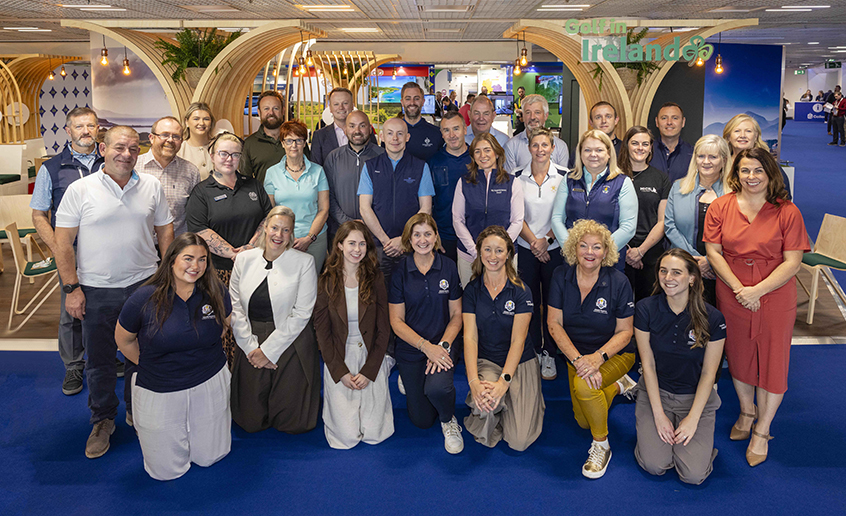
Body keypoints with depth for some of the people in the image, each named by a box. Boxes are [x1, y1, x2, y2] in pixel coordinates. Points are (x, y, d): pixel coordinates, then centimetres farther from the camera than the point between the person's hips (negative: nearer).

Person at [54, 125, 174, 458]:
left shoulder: (152, 186, 3)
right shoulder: (80, 190, -5)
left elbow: (165, 232, 11)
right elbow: (63, 243, -4)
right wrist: (71, 287, -9)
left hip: (143, 285, 2)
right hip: (96, 290, -1)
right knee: (99, 360, 10)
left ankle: (137, 411, 34)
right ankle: (103, 420, 29)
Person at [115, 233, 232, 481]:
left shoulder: (216, 291, -9)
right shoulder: (144, 299, -16)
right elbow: (124, 340, 1)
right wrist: (149, 365, 7)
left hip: (209, 384, 2)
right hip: (160, 392, -2)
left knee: (208, 457, 13)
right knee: (167, 470, 9)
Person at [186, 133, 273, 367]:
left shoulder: (253, 185, 15)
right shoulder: (201, 192, 4)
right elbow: (200, 231, -7)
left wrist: (251, 246, -7)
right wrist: (234, 254, -14)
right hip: (220, 270, -3)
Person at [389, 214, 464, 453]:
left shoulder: (448, 268, -3)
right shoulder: (400, 271, -6)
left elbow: (456, 315, 1)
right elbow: (396, 321, -5)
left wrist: (443, 345, -16)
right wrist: (425, 346, -18)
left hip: (442, 346, 0)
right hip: (410, 349, 1)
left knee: (437, 387, -33)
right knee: (422, 420, 3)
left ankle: (449, 421, 2)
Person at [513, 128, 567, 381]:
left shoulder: (564, 176, 1)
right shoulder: (518, 177, 4)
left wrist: (547, 239, -10)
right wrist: (533, 241, -8)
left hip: (555, 248, -1)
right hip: (525, 248, 1)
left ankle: (549, 354, 14)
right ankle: (532, 352, 17)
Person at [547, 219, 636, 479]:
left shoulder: (618, 282, -19)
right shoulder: (561, 277, -12)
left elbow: (624, 332, -14)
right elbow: (554, 324, -12)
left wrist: (598, 357, -30)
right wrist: (577, 359, -25)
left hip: (616, 353, -4)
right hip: (576, 353, 4)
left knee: (584, 386, -34)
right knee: (583, 421, 10)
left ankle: (601, 445, -10)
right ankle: (618, 385, 38)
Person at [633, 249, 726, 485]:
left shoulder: (712, 319, -14)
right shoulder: (646, 309, -11)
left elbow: (709, 373, -7)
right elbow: (648, 364, -7)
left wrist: (693, 418, -12)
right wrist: (658, 414, -10)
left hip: (695, 396, 0)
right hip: (655, 392, 0)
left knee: (693, 474, -12)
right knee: (654, 465, -15)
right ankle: (647, 427, 16)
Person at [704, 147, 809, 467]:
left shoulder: (787, 212, -7)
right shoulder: (721, 207, -1)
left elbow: (792, 262, -10)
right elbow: (714, 252, -3)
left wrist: (757, 290, -20)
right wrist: (738, 288, -15)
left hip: (775, 297, -2)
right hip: (731, 295, 2)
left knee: (772, 360, 5)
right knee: (738, 356, 15)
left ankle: (761, 431, 22)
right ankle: (746, 413, 39)